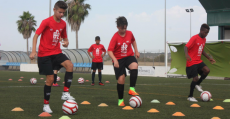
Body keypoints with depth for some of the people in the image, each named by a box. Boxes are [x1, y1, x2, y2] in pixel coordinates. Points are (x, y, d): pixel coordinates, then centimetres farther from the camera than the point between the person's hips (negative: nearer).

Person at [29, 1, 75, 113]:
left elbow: (64, 36, 19)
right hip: (45, 54, -4)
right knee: (50, 79, -5)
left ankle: (65, 93, -19)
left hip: (56, 52, 4)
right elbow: (36, 35, -11)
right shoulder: (46, 22, -11)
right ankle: (46, 105, 12)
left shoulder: (63, 24, 5)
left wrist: (66, 42, -6)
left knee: (69, 65, -24)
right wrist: (33, 51, -21)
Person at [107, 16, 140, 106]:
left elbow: (133, 41, 23)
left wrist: (136, 51, 15)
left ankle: (132, 89, -27)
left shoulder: (129, 33, -1)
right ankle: (120, 100, 10)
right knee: (121, 79, -8)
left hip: (129, 56, 2)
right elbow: (110, 51, -19)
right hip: (118, 59, -2)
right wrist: (114, 60, -34)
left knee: (134, 66, -32)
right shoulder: (115, 37, -13)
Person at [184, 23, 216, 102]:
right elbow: (186, 47, -20)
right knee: (195, 78, -9)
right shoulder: (194, 38, -14)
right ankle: (190, 96, 7)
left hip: (198, 61, 7)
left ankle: (197, 84, 7)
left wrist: (209, 58, 23)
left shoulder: (204, 39, 10)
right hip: (192, 62, -7)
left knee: (207, 70, -17)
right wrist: (186, 54, -40)